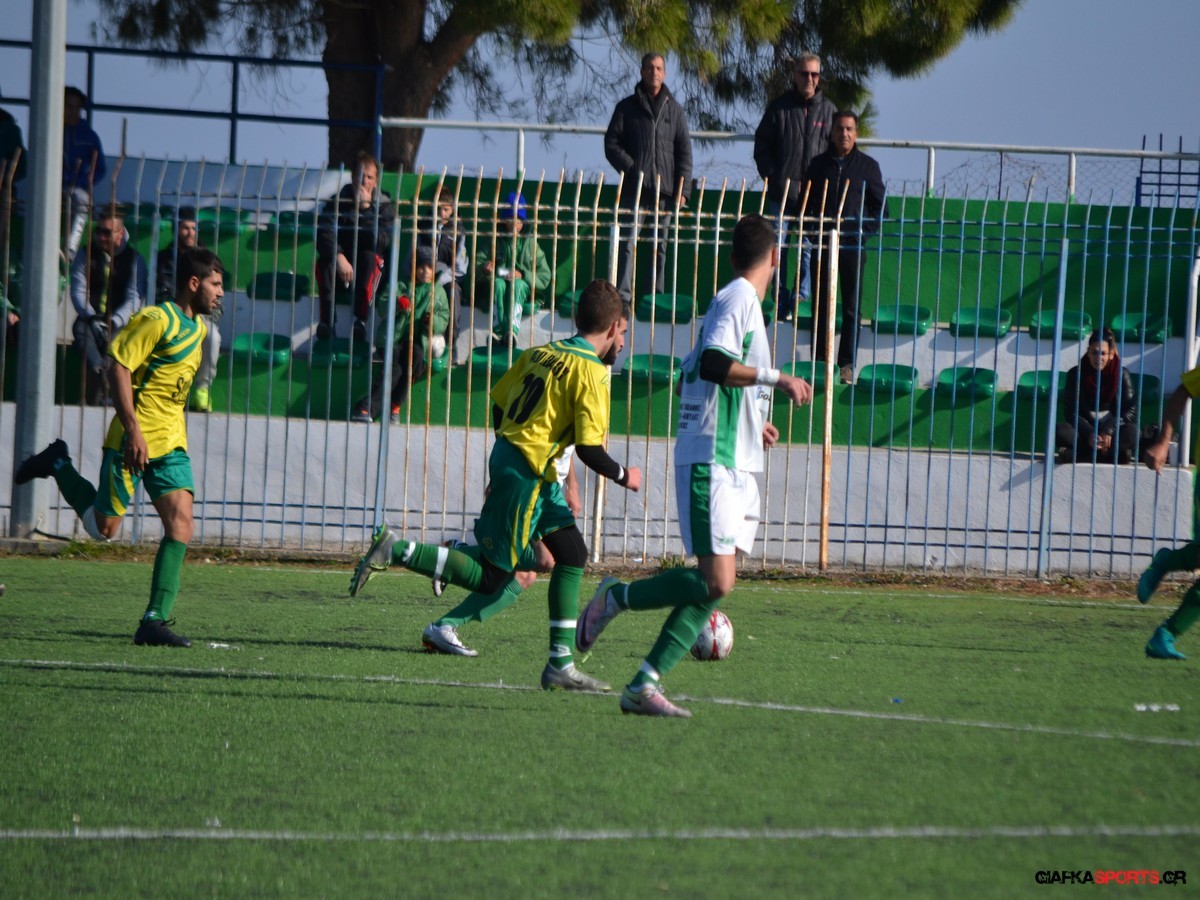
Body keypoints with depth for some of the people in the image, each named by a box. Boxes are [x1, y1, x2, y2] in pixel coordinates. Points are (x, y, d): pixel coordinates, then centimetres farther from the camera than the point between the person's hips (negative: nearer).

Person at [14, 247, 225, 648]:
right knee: (104, 527, 2)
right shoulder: (156, 320, -14)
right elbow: (119, 367, -18)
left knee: (180, 520, -10)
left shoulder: (198, 328, 14)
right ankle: (58, 465, 28)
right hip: (133, 439, -7)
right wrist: (133, 429, -23)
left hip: (170, 442, 7)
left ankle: (155, 621, -12)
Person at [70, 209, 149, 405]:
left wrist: (114, 322, -21)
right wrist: (92, 319, -18)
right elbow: (78, 291, -1)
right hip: (91, 317, 1)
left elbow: (134, 298, -5)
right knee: (81, 330, -31)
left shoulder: (134, 260, 2)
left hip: (120, 321, -1)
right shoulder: (85, 255, 7)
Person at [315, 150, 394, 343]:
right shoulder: (338, 201, 1)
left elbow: (381, 240, -17)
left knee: (369, 257, -34)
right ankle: (326, 320, -39)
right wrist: (339, 257, -30)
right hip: (341, 266, 1)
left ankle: (361, 320, -39)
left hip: (367, 269, -1)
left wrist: (366, 208, -22)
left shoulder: (383, 206, 1)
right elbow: (323, 234, -13)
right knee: (324, 260, -32)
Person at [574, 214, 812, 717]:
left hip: (734, 468, 10)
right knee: (714, 582, -17)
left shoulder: (737, 299, 20)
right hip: (712, 464, -10)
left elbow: (690, 380, 27)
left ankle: (645, 685, 0)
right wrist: (776, 378, -23)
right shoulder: (739, 298, -9)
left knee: (719, 582, 2)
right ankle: (615, 598, 1)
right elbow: (713, 362, -25)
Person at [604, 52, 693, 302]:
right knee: (629, 241, -11)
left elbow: (685, 151, 11)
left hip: (664, 188, 2)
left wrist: (683, 188, 1)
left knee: (660, 246, 4)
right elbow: (612, 144, 5)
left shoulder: (674, 110, 13)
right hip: (635, 188, -2)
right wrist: (631, 168, -9)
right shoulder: (627, 107, 7)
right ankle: (622, 295, -14)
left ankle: (656, 295, 7)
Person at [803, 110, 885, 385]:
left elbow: (879, 208, 6)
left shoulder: (868, 166, 5)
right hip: (823, 244, 2)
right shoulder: (819, 164, 10)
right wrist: (814, 227, -3)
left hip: (853, 246, -2)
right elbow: (806, 203, 14)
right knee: (821, 306, 3)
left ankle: (847, 365, 3)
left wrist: (862, 230, -8)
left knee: (851, 308, -1)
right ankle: (819, 361, 8)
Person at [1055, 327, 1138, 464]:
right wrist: (1090, 434, -22)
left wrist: (1108, 432, -23)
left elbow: (1130, 411, -7)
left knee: (1132, 432, -33)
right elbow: (1071, 412, -5)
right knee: (1060, 431, -31)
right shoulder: (1075, 375, -1)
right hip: (1084, 432, 0)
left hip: (1111, 433, 0)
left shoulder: (1121, 376, -1)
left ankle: (1078, 454, -34)